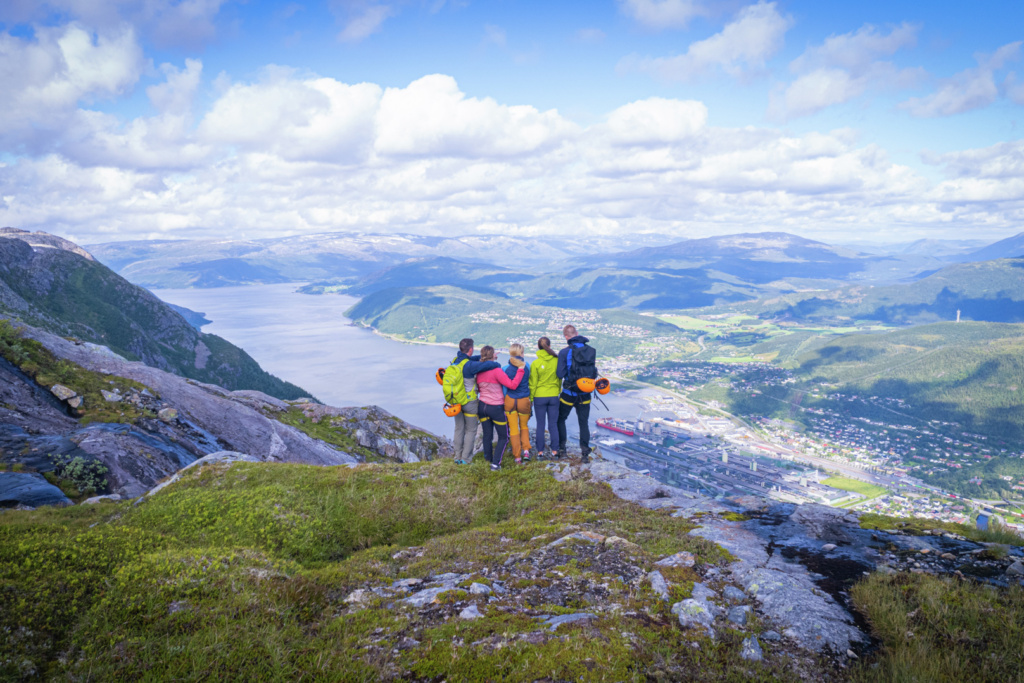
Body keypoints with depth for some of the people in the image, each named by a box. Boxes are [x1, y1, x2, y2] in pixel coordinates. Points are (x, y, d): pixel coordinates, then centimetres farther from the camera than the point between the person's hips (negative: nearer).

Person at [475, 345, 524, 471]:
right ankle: (495, 463, 0)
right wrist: (520, 370, -17)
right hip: (496, 408, -6)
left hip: (483, 406, 6)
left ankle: (488, 458, 27)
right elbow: (512, 385, -22)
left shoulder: (479, 372, 1)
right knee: (503, 437, 7)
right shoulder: (496, 371, -19)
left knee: (487, 435, 16)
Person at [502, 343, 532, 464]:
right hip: (524, 400, 1)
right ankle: (526, 450, 4)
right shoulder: (527, 366, -8)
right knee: (524, 426, 21)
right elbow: (530, 383, 4)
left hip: (510, 400, -1)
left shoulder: (505, 369, -10)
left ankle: (517, 456, 11)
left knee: (513, 429, 10)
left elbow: (504, 388, -4)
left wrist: (502, 404, 6)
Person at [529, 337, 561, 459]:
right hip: (554, 396, 2)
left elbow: (533, 383, -5)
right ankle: (554, 450, 12)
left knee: (540, 425, 6)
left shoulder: (535, 363, -10)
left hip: (540, 397, -2)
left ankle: (540, 451, 10)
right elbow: (560, 379, 4)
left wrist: (531, 398, 5)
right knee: (553, 424, 9)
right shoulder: (556, 361, -6)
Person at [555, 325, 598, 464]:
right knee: (584, 423, 11)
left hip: (568, 395, -3)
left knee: (561, 419, 18)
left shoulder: (565, 352, -16)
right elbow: (593, 372, 4)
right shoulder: (591, 351, -3)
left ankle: (561, 448, 20)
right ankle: (585, 452, 8)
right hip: (585, 396, 3)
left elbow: (560, 374, -16)